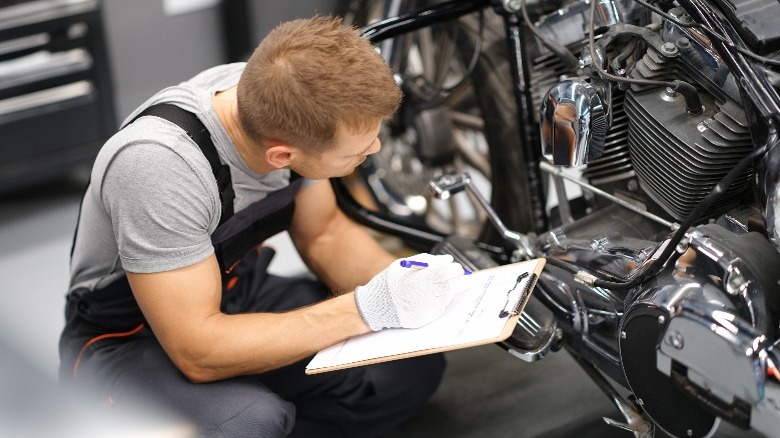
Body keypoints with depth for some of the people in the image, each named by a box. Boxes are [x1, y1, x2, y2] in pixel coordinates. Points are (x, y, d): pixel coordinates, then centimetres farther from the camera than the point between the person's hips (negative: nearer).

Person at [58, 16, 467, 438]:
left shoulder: (282, 107, -15)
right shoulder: (159, 163, -35)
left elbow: (323, 234, 3)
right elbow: (199, 353, -33)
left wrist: (404, 285, -16)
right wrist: (366, 308, -33)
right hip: (129, 341, -6)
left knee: (413, 367, -11)